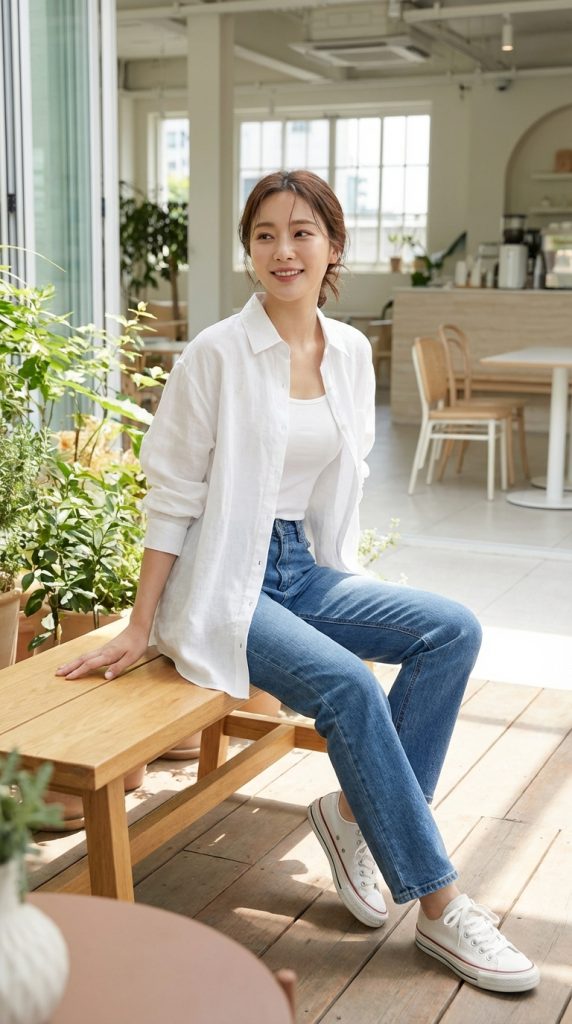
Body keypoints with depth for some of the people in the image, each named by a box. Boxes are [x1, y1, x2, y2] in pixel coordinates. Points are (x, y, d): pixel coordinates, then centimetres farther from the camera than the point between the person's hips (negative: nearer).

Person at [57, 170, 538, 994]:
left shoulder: (352, 352, 6)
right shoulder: (218, 355, -11)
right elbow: (173, 498, -9)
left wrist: (348, 585, 9)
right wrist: (139, 630, -8)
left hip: (305, 570, 6)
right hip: (223, 585, -6)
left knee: (453, 630, -13)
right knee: (347, 684, -27)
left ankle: (356, 812, 0)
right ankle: (439, 908, -14)